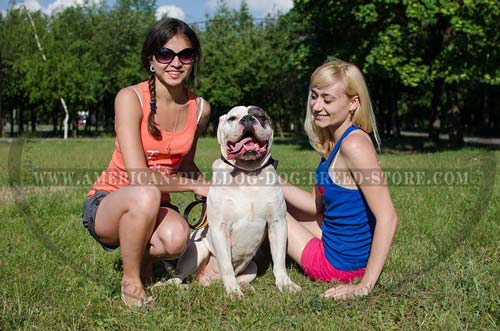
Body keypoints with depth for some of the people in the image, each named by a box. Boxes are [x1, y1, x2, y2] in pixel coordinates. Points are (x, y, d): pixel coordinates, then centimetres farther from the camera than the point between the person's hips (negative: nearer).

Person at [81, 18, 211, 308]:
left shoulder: (200, 109, -1)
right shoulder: (131, 98, -17)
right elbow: (138, 176, -24)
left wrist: (212, 192, 0)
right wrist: (196, 185, -16)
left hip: (155, 207, 4)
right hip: (108, 203, -3)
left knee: (176, 239, -32)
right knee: (146, 195, -38)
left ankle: (143, 253, 6)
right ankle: (130, 279, -13)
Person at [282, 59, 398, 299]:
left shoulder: (354, 144, -25)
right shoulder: (332, 142, 3)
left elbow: (387, 218, -29)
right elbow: (317, 205, 8)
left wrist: (366, 285, -27)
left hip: (338, 264, -8)